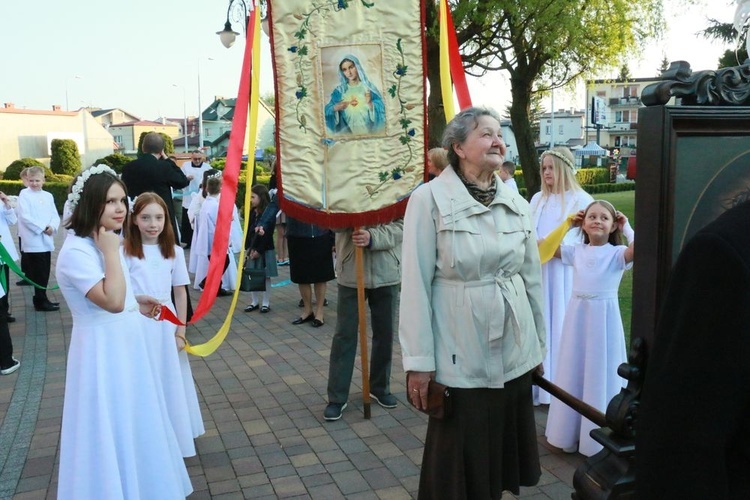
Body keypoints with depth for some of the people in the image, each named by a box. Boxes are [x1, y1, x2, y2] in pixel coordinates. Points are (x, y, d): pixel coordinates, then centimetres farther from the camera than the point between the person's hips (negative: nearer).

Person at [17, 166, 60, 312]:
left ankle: (42, 299, 21)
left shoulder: (48, 196, 12)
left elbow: (55, 216, 8)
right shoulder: (24, 194, -2)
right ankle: (40, 301, 4)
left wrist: (52, 227, -12)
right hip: (33, 240, -5)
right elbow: (24, 216, -12)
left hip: (46, 240, 5)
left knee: (45, 271, 10)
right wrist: (42, 227, -16)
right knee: (39, 272, -4)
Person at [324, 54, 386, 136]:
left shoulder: (368, 87, 6)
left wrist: (370, 104, -17)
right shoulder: (340, 90, 10)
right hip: (347, 131, 1)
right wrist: (336, 108, -13)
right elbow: (328, 111, 7)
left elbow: (381, 109, 1)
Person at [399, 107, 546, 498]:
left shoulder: (517, 203, 6)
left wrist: (539, 346, 15)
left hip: (515, 351, 5)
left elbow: (533, 278, 12)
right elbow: (415, 285, -11)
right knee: (461, 461, 9)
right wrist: (419, 360, -12)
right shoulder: (429, 199, -9)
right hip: (461, 356, -4)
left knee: (506, 446, 16)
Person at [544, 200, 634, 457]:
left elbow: (638, 247, -28)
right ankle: (572, 429, 24)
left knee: (600, 373, 6)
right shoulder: (576, 251, 5)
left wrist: (627, 227, -11)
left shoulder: (616, 253, -7)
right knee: (575, 371, 11)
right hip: (577, 314, 4)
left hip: (603, 317, -4)